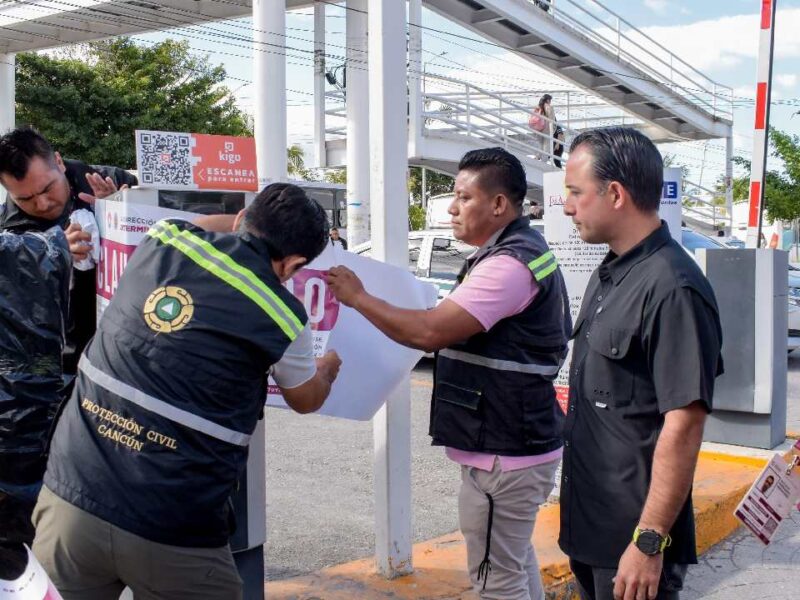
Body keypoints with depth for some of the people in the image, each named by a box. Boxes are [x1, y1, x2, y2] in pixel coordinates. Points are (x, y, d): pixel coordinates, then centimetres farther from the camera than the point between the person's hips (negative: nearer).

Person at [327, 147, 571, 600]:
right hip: (518, 441, 11)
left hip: (504, 452, -11)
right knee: (517, 562, 23)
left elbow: (430, 331, -26)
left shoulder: (510, 264, -22)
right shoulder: (525, 249, 13)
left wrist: (358, 298, -15)